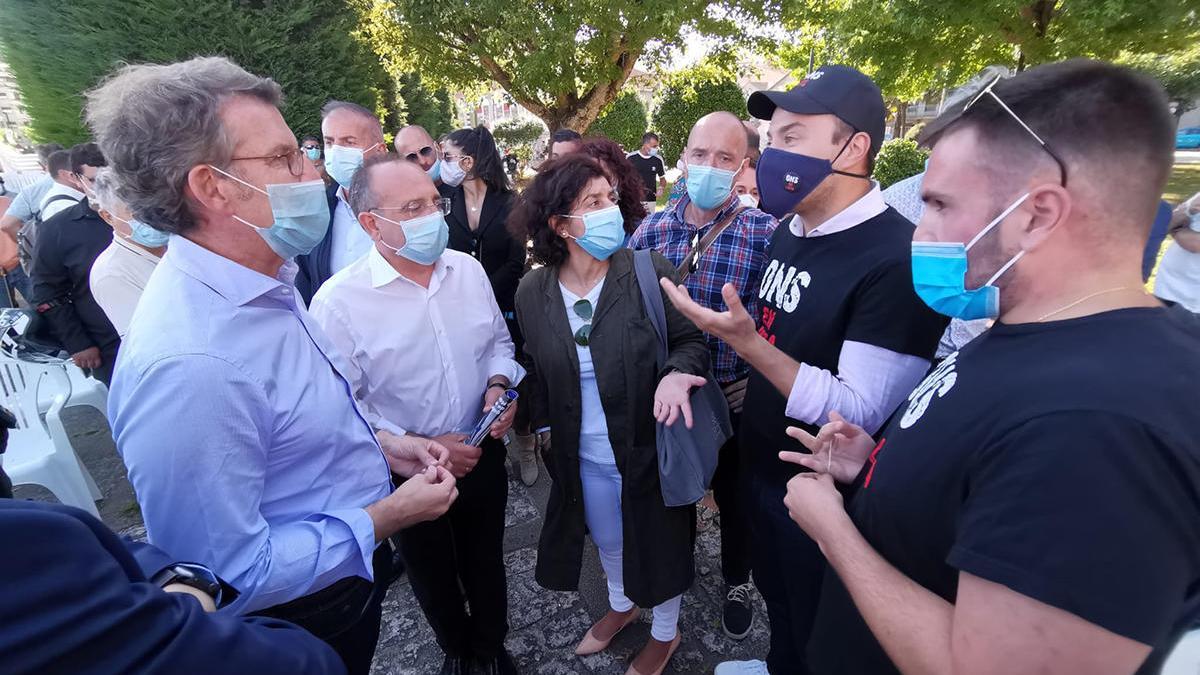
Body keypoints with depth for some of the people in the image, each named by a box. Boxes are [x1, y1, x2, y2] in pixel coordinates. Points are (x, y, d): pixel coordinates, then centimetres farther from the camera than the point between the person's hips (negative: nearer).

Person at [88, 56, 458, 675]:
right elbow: (232, 576, -30)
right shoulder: (188, 365, -35)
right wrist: (383, 520, -23)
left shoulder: (264, 285, -4)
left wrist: (377, 446, 0)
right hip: (299, 622, -7)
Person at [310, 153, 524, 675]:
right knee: (433, 576, 24)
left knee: (486, 562, 24)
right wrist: (421, 448, -20)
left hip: (482, 454, 3)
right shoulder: (339, 301, -20)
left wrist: (498, 385, -11)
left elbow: (498, 340, 7)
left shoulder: (468, 269, -6)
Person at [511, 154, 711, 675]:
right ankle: (621, 605, 61)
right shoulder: (532, 291, -9)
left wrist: (676, 373, -32)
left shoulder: (649, 271, -20)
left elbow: (691, 342, -12)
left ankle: (665, 632, 51)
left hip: (649, 448, -3)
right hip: (582, 455, 3)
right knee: (607, 538, 28)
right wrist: (545, 427, 5)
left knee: (658, 540, 20)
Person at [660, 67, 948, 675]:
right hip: (761, 467, 8)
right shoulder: (789, 230, 0)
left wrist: (747, 343, -35)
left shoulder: (898, 258, -26)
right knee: (776, 600, 31)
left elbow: (862, 414, -29)